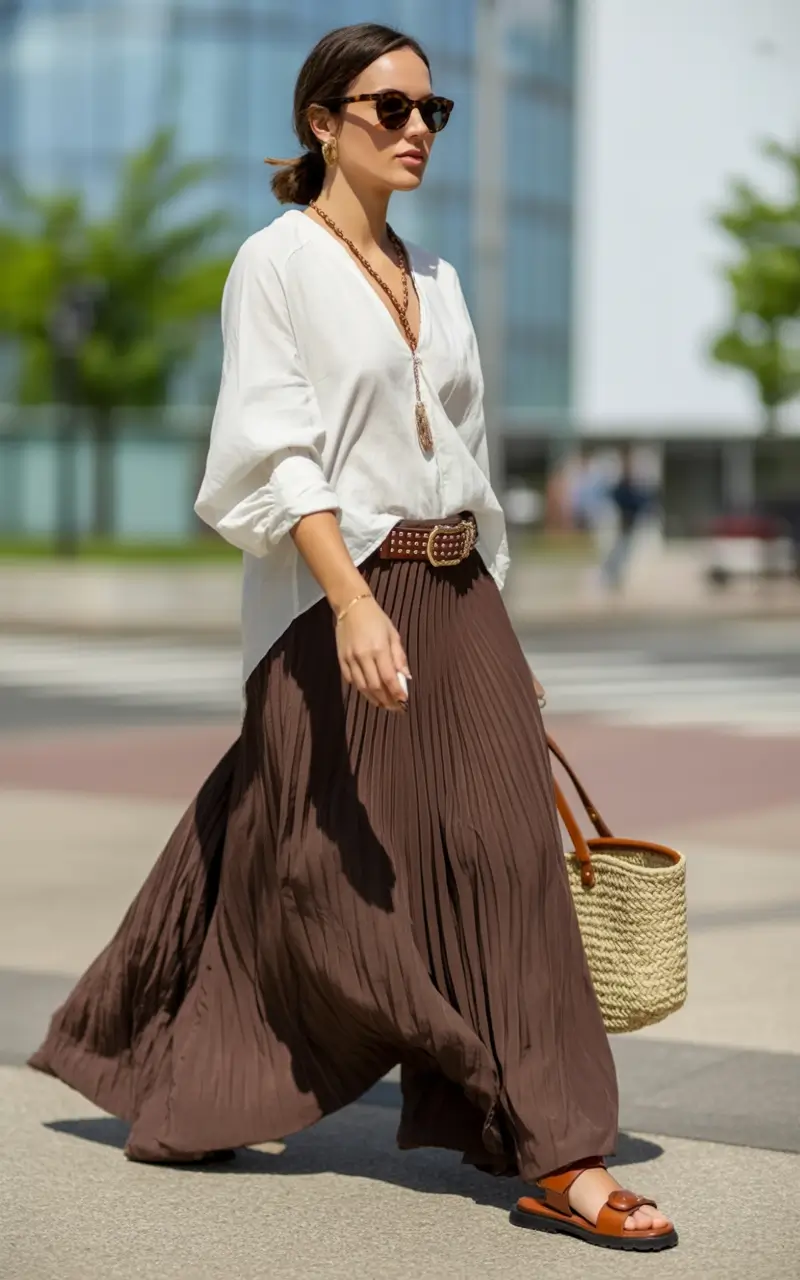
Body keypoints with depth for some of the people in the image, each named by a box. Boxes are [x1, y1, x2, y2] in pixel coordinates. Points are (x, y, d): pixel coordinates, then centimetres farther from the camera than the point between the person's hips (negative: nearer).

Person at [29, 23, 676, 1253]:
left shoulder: (434, 278, 15)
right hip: (335, 599, -6)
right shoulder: (277, 263, -4)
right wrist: (354, 604, -27)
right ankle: (172, 1092, 24)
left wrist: (500, 640, 15)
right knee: (314, 877, 2)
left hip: (455, 596, 6)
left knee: (504, 856, -3)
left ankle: (559, 1160, 0)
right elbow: (278, 453, -14)